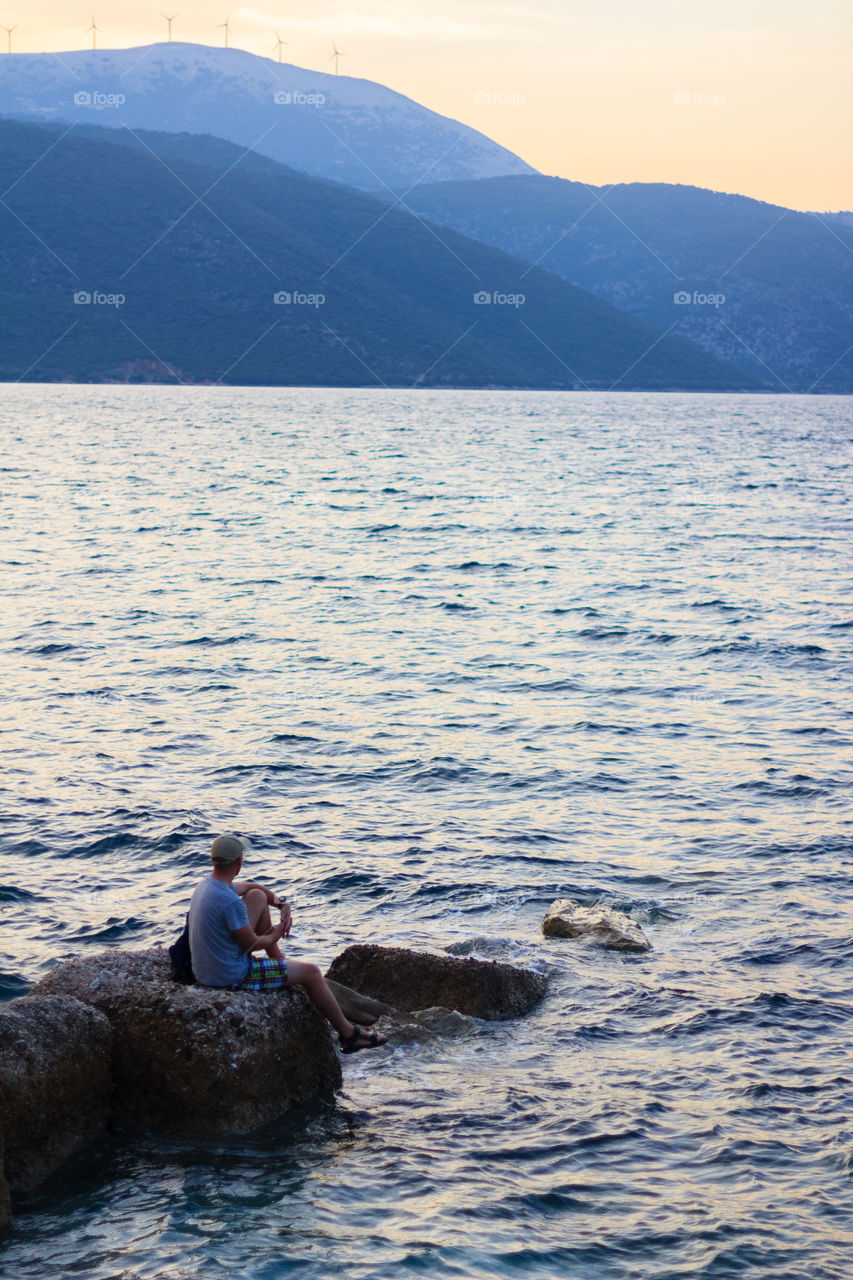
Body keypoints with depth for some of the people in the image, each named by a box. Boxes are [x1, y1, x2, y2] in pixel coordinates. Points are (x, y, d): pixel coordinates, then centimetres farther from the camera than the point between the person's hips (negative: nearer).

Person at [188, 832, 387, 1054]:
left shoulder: (208, 884, 0)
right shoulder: (230, 902, -30)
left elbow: (250, 887, 19)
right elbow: (252, 944, -19)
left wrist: (282, 904, 6)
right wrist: (273, 936, 2)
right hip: (231, 976, -9)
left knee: (257, 896, 16)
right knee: (311, 972, 4)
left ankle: (278, 959, 32)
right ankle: (348, 1034, 18)